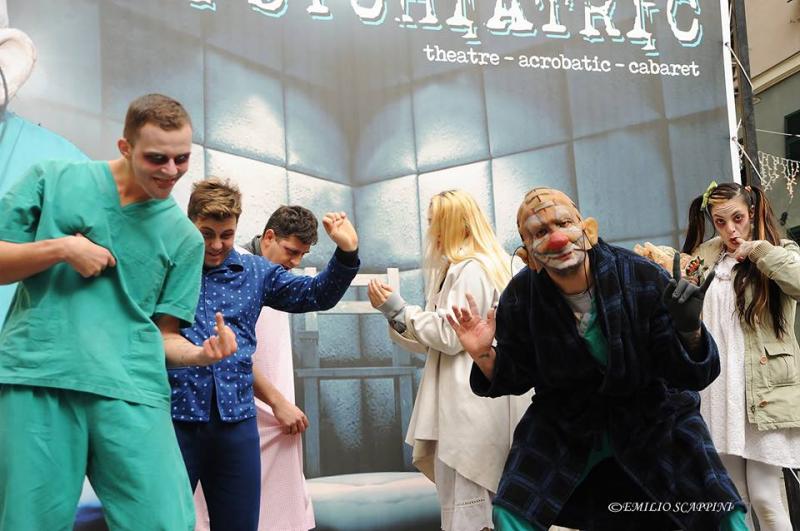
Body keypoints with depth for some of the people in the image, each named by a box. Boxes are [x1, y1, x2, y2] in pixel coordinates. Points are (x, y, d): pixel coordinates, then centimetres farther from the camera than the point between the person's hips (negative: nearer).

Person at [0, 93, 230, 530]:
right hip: (36, 377, 0)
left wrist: (198, 354, -8)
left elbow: (158, 331, 12)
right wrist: (59, 248, -6)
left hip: (131, 390, 1)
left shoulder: (184, 237, 11)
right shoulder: (52, 179, 10)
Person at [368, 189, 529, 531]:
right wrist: (395, 313, 5)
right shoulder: (460, 268, 21)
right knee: (479, 501, 15)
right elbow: (439, 339, 17)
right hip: (467, 400, 11)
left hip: (472, 403, -11)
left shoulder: (471, 270, -12)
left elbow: (451, 336, -17)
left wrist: (398, 309, -9)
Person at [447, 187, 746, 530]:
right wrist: (485, 356, -20)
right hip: (564, 422, 1)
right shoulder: (519, 299, -15)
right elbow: (517, 377, -1)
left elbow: (688, 375, -16)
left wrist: (689, 331, -36)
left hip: (652, 415, -1)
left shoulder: (643, 278, -20)